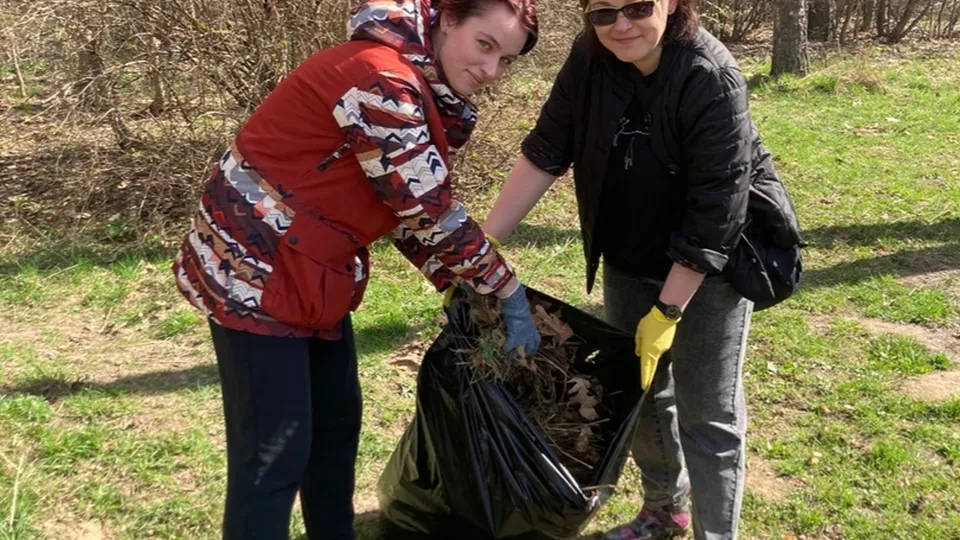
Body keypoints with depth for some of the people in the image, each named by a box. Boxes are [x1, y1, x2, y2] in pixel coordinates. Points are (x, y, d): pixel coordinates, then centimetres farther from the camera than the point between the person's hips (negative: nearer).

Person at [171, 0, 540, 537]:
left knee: (337, 421, 19)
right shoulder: (381, 79, -25)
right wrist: (510, 292, -12)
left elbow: (414, 206, 9)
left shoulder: (423, 86, 7)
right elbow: (430, 213, -23)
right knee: (274, 450, -5)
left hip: (312, 271, 10)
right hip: (254, 267, -10)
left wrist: (463, 288, 2)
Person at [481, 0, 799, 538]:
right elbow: (546, 151, -10)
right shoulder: (590, 59, -13)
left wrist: (666, 313, -25)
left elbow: (714, 213, -27)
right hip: (630, 260, 6)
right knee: (639, 390, 17)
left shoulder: (713, 80, -28)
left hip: (711, 263, -6)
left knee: (707, 411, 0)